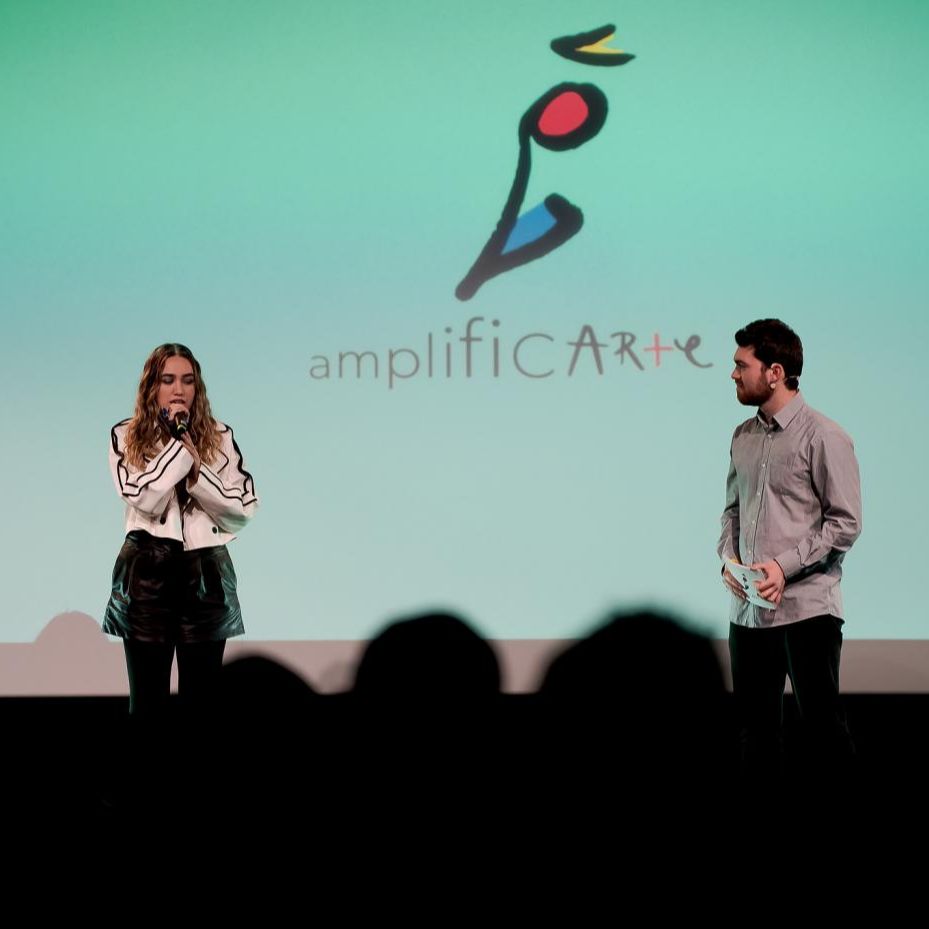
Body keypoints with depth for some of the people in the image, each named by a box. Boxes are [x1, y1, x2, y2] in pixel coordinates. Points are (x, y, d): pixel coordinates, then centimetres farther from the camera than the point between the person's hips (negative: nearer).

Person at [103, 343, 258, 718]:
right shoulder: (126, 436, 2)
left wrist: (197, 470, -11)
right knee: (148, 698, 2)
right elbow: (144, 500, -13)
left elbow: (245, 509, 0)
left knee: (202, 697, 5)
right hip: (147, 573, -2)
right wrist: (178, 443, -11)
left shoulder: (220, 436, 7)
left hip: (206, 573, 2)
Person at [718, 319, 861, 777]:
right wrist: (728, 561, 0)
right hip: (747, 608, 7)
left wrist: (786, 566, -18)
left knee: (822, 721, -2)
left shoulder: (823, 437, -9)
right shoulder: (743, 436, 11)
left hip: (805, 606, -6)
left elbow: (846, 522, -11)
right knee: (754, 722, 12)